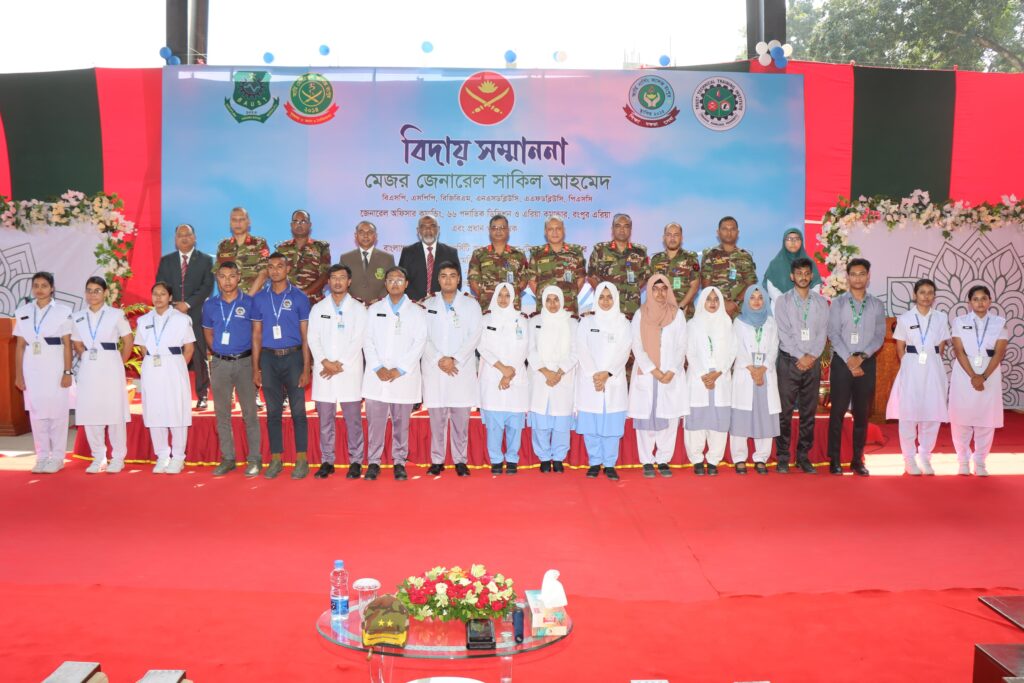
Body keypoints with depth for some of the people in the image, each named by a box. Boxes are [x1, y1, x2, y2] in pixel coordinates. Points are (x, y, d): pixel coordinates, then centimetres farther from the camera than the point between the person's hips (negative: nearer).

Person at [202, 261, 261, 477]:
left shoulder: (249, 303, -3)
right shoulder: (210, 305, 6)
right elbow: (208, 332, 18)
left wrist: (256, 361, -3)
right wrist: (218, 351, 7)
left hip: (244, 362, -3)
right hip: (219, 363, 3)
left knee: (249, 412, 0)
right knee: (222, 412, 8)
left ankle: (254, 458, 6)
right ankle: (227, 458, 17)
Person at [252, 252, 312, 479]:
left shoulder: (299, 297, 0)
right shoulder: (259, 298, 7)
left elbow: (305, 336, -1)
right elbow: (257, 335, 9)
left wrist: (306, 369, -7)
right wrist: (255, 368, 4)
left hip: (293, 357, -2)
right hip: (269, 358, 2)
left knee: (298, 410, 0)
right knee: (273, 411, 7)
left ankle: (301, 459, 9)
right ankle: (276, 459, 16)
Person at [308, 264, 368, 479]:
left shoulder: (358, 309, 5)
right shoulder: (318, 309, 12)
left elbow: (358, 340, -3)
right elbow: (313, 339, 4)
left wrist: (340, 364, -11)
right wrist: (325, 362, -10)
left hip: (349, 372, -2)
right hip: (323, 372, 2)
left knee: (353, 419, 0)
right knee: (325, 420, 5)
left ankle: (355, 461, 7)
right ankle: (327, 461, 12)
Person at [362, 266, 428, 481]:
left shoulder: (416, 312, 8)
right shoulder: (374, 309, 12)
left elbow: (419, 343, -1)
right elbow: (368, 340, 6)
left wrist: (399, 370, -9)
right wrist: (378, 368, -7)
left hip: (404, 376, -1)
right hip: (376, 376, 1)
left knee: (401, 422, 2)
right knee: (375, 421, -1)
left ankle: (399, 462, 11)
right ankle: (373, 461, 8)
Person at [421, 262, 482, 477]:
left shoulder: (471, 304, 8)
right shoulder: (428, 305, 12)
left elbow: (474, 336, 0)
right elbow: (423, 337, 4)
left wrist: (455, 360, -10)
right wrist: (439, 359, -10)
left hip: (462, 369, -1)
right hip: (434, 369, 1)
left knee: (461, 417, -1)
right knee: (437, 417, 1)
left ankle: (461, 460, 7)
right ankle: (437, 460, 8)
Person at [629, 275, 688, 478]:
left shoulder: (677, 314, 7)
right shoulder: (640, 315, 4)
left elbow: (681, 346, 3)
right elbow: (637, 347, -1)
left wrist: (671, 372, -9)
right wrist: (654, 371, -10)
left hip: (672, 376, 1)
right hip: (646, 375, -1)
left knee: (669, 418, -2)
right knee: (646, 418, -2)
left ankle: (663, 460, 6)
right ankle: (647, 461, 5)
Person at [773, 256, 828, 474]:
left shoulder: (821, 302, 10)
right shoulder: (782, 301, 3)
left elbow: (822, 332, 4)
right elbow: (783, 333, -5)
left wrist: (812, 356, -10)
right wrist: (800, 356, -12)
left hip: (812, 362, 3)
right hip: (789, 361, -2)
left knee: (809, 412, 5)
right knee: (785, 411, -3)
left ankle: (803, 457, 12)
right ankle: (782, 458, 2)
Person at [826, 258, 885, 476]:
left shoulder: (876, 305, 9)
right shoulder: (838, 303, 4)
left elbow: (879, 336, 2)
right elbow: (833, 334, -5)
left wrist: (862, 356, -13)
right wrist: (849, 359, -14)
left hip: (866, 362, 2)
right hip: (842, 361, -2)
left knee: (862, 413, 5)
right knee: (838, 411, -2)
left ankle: (857, 460, 12)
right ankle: (834, 460, 4)